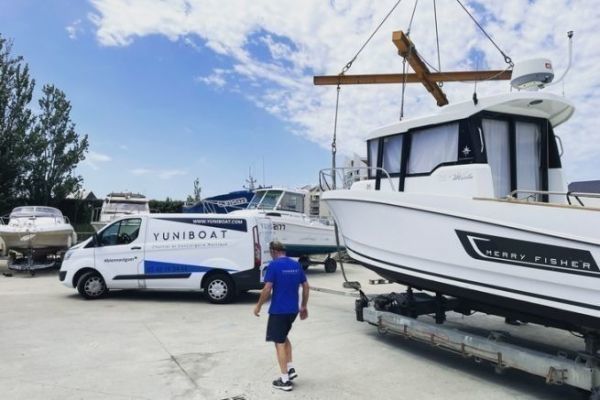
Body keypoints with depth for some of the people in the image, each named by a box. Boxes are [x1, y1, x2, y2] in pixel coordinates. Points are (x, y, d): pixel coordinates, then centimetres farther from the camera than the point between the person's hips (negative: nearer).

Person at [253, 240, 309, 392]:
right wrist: (304, 306, 18)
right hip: (293, 309, 6)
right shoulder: (296, 264, 6)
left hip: (278, 310, -6)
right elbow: (306, 286, 9)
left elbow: (267, 289, -16)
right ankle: (291, 369, 21)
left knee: (279, 342, 4)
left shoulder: (274, 265, -12)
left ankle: (285, 380, 8)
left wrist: (258, 306, -3)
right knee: (284, 337, 25)